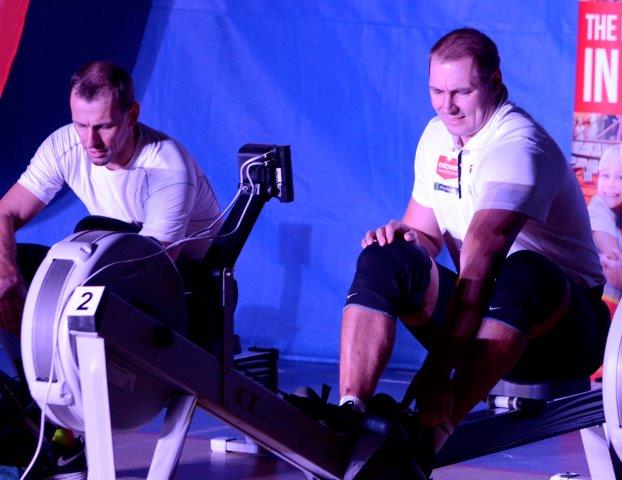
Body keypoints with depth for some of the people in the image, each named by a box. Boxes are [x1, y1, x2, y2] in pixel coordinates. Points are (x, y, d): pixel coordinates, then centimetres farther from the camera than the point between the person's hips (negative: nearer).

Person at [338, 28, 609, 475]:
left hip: (557, 323, -7)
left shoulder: (516, 145, -22)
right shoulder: (438, 136, 5)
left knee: (523, 273, -41)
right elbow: (426, 236, 14)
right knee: (381, 261, -16)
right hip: (478, 313, 7)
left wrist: (438, 368, -45)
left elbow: (480, 263, -34)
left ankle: (431, 432, -56)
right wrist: (403, 234, -13)